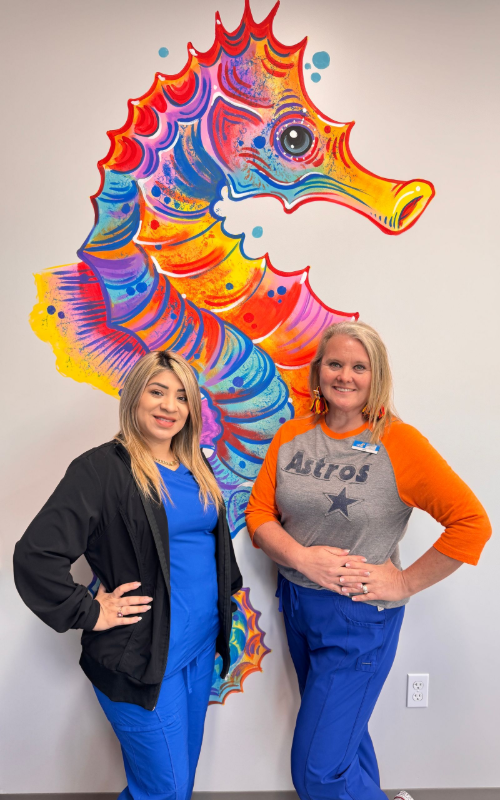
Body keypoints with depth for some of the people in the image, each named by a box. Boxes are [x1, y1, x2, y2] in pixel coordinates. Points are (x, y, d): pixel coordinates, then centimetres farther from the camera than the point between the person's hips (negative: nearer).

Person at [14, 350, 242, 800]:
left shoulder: (196, 468, 7)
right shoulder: (101, 469, -16)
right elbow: (36, 556, -21)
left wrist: (225, 592, 12)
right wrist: (89, 613, -16)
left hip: (202, 645, 7)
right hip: (142, 659, -7)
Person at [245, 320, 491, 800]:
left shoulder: (399, 442, -15)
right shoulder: (291, 436, -2)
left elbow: (471, 522, -15)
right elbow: (259, 512, -1)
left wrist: (404, 582, -15)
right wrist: (303, 558, -16)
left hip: (359, 617, -5)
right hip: (297, 603, 5)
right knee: (343, 732, 25)